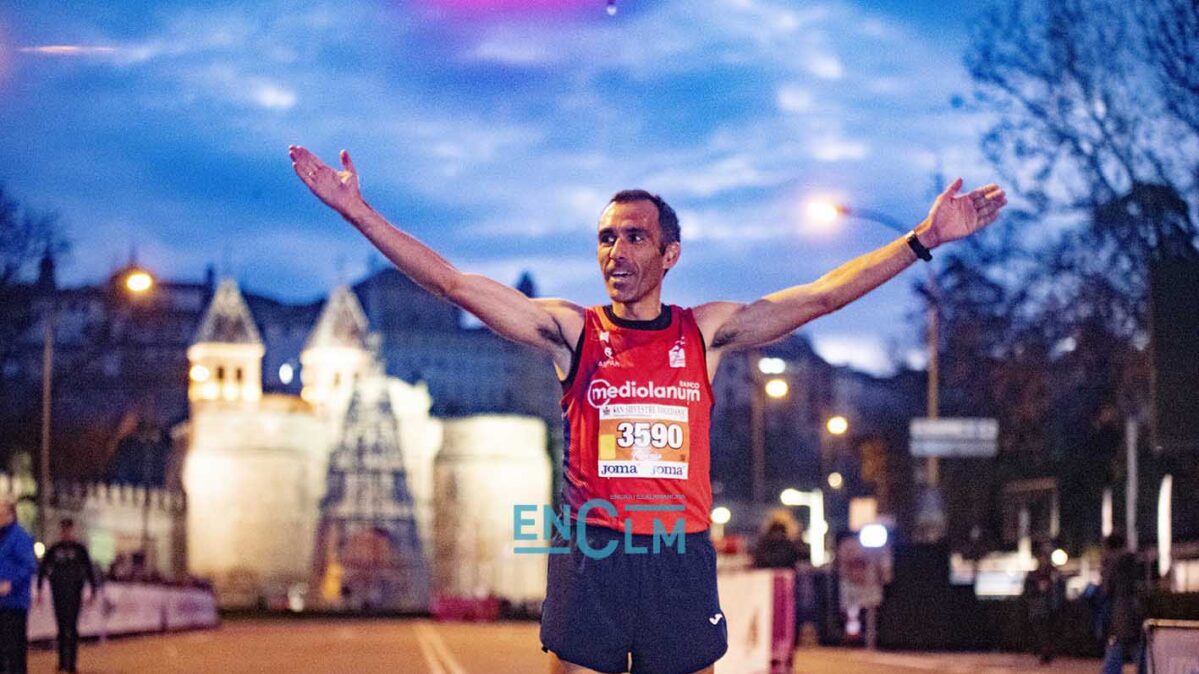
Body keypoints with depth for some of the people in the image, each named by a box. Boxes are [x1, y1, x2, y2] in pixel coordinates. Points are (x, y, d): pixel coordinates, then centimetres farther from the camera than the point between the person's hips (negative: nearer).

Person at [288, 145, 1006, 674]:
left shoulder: (707, 331, 7)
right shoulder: (570, 330, 4)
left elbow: (824, 295, 4)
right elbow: (455, 283, -3)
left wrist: (925, 239, -2)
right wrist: (358, 212, -10)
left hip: (681, 560, 1)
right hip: (590, 558, -1)